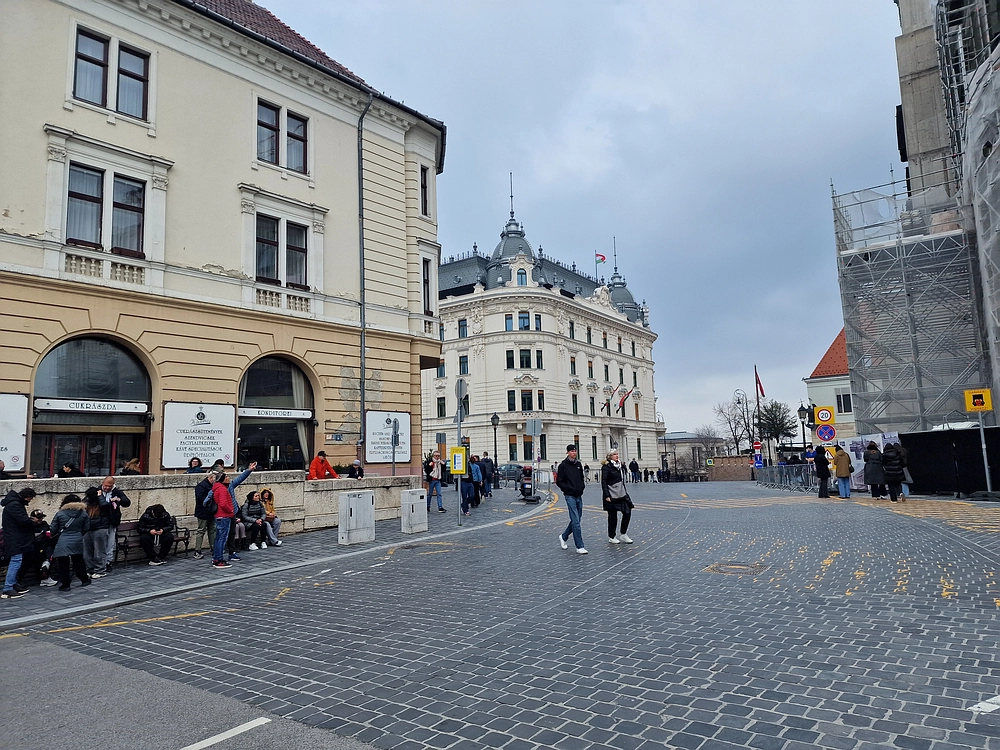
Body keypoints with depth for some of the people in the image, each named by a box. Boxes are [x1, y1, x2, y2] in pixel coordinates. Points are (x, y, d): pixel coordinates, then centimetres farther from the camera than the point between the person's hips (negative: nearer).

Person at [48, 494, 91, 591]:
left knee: (63, 564, 5)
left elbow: (53, 530, 0)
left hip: (62, 542, -3)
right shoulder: (84, 514, 3)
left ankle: (65, 584, 7)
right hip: (77, 542, 3)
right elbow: (86, 529, 7)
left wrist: (53, 536, 21)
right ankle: (84, 580, 27)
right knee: (78, 561, 17)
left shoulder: (60, 514, -3)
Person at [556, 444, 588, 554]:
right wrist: (570, 488, -16)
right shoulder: (563, 465, -7)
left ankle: (564, 537, 34)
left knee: (577, 519, 13)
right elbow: (559, 482, -7)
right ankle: (579, 547, -7)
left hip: (579, 495, 7)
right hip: (570, 496, -7)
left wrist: (582, 486, 3)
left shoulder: (578, 464, 11)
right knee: (576, 521, -10)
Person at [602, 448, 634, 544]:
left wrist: (624, 491, 19)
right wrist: (606, 496, -19)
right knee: (613, 516, 2)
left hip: (621, 494, 7)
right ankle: (611, 537, 16)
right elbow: (604, 482, -14)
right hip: (612, 496, -7)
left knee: (627, 512, 1)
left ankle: (622, 534, 16)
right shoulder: (606, 467, -11)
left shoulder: (619, 465, 13)